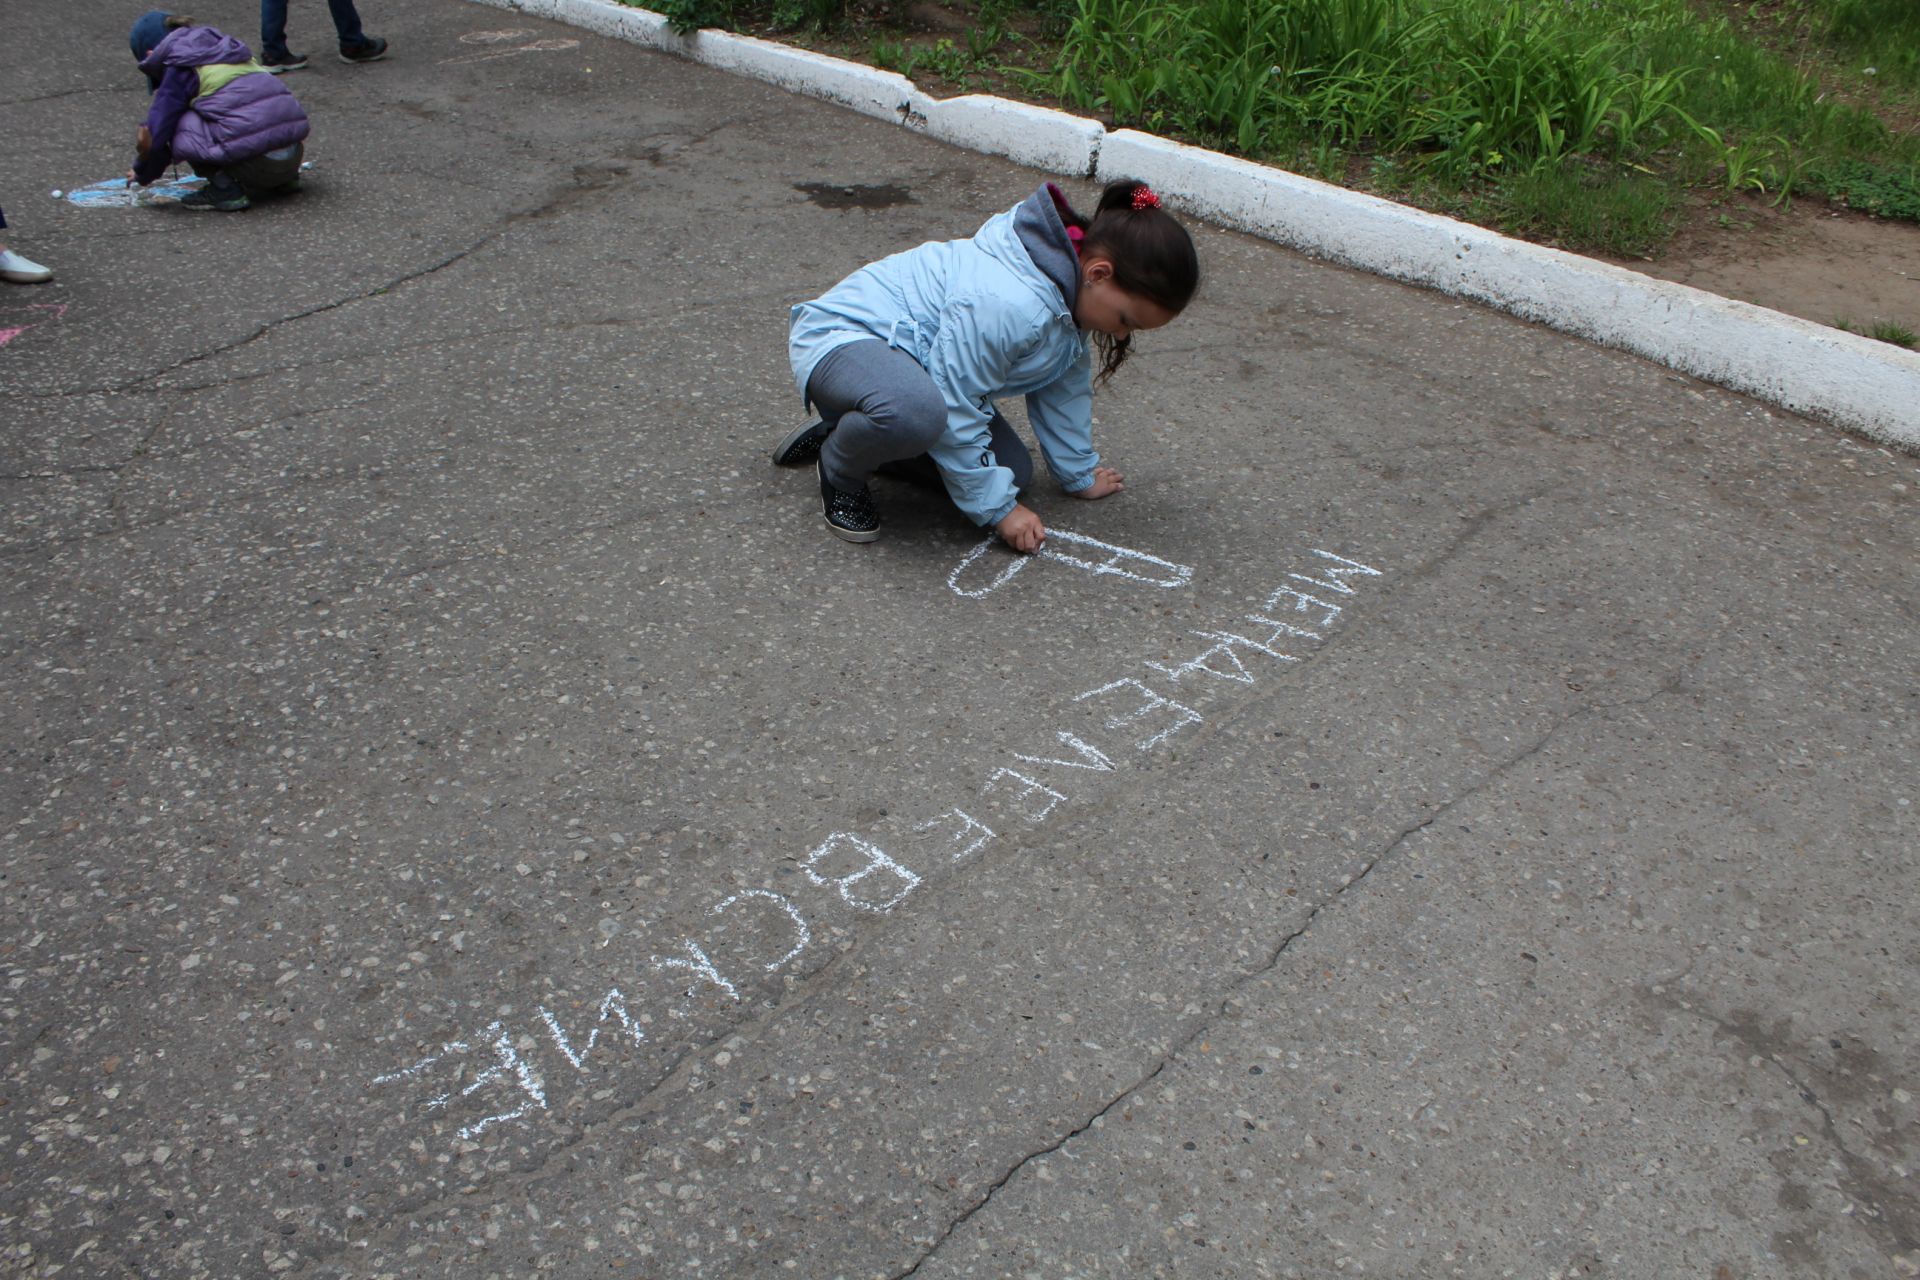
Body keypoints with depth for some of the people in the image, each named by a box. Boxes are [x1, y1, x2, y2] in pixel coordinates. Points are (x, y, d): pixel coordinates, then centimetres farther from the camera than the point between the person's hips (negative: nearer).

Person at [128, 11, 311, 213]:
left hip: (258, 164, -8)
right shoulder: (226, 50, 24)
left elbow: (156, 135, 2)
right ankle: (284, 180, 20)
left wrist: (141, 174, 21)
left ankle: (226, 189, -1)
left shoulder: (179, 70, 3)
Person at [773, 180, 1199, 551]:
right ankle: (840, 471, -8)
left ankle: (849, 434, 15)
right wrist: (998, 508, -20)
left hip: (905, 353, 10)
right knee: (919, 411, -43)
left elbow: (1066, 387, 10)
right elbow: (955, 412, -28)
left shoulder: (1070, 291, -4)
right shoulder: (1008, 305, -34)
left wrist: (1079, 473, 18)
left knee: (1012, 469, 3)